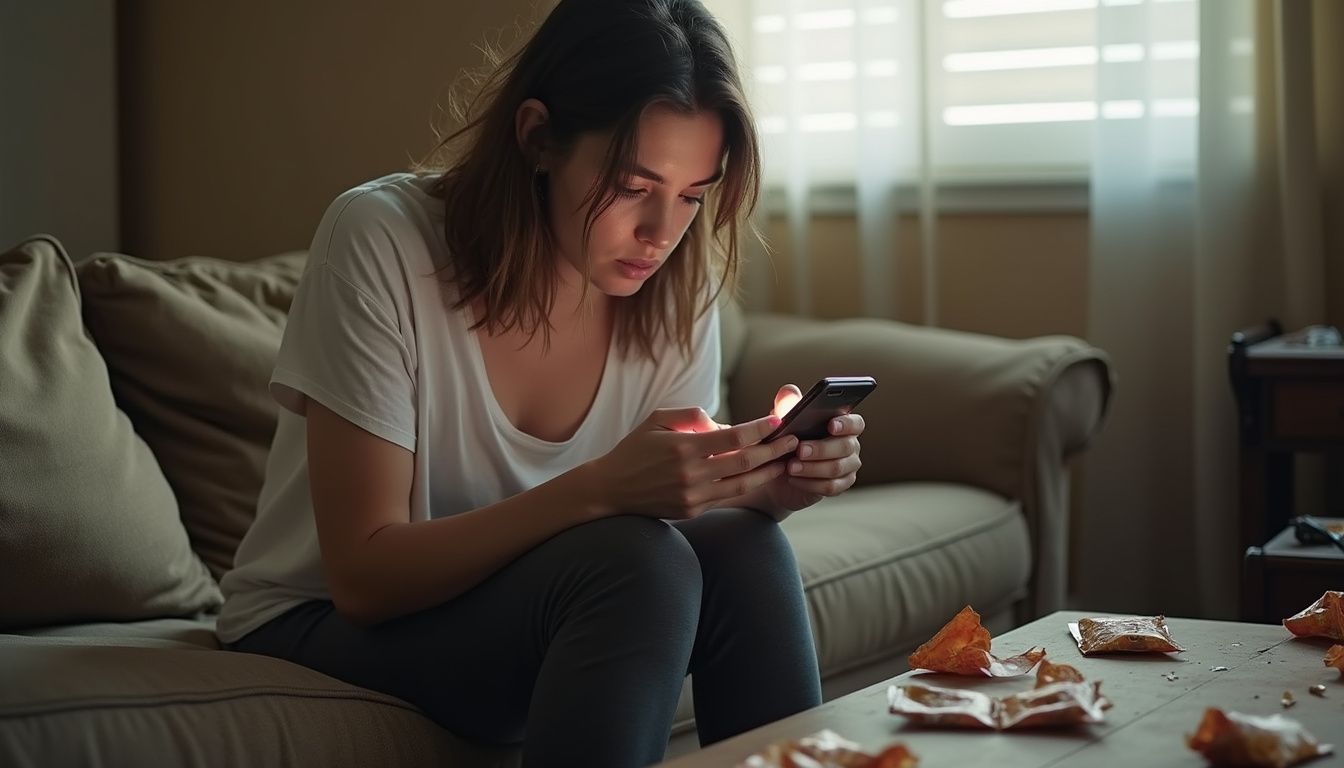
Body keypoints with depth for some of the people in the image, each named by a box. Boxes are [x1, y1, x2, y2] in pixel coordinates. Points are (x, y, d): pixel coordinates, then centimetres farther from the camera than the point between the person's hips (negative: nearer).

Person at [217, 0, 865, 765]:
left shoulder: (676, 282, -9)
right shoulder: (381, 240, -22)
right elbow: (365, 577, -23)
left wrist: (761, 489, -25)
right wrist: (601, 489, -36)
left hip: (545, 605, 4)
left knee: (742, 551, -24)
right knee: (632, 559, -29)